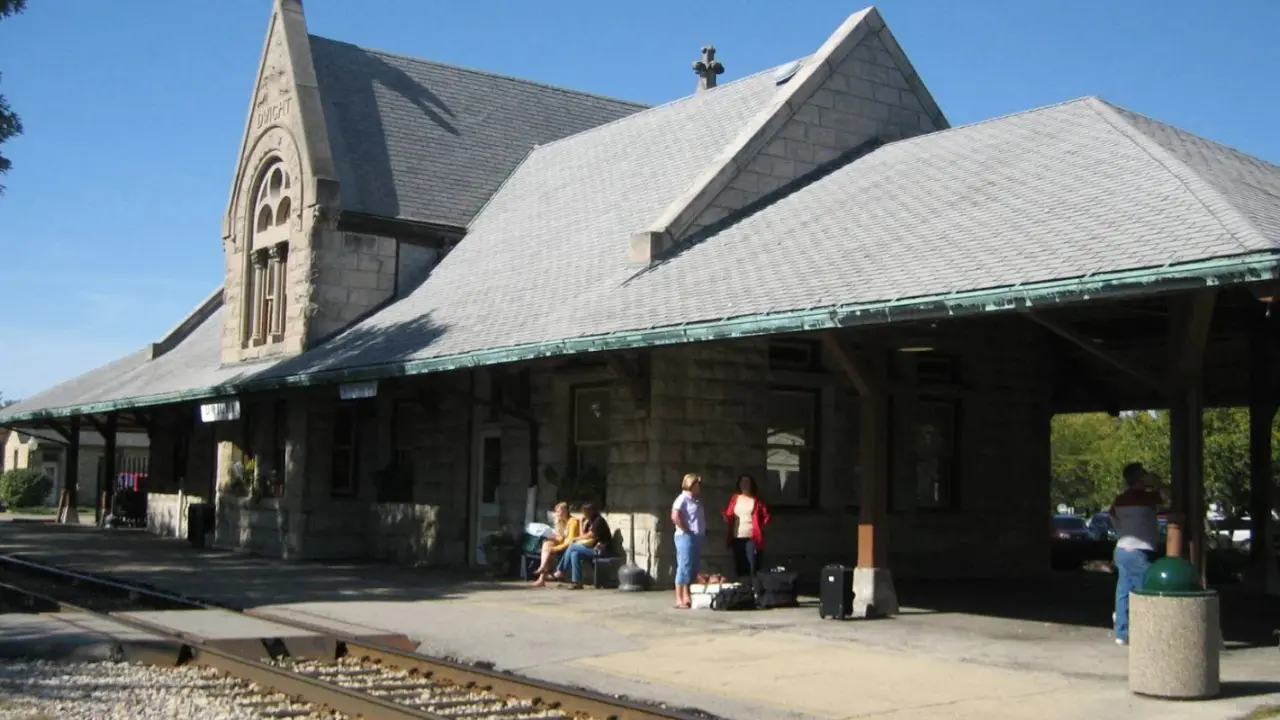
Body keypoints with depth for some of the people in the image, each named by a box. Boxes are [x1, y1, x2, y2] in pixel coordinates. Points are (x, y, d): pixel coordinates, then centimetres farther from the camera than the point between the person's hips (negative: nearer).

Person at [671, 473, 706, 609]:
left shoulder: (696, 500, 17)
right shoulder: (683, 499, -10)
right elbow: (675, 517, -23)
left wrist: (703, 527, 10)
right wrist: (686, 530, -17)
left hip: (696, 537, 9)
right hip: (685, 537, -9)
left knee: (693, 569, 12)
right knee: (684, 568, -9)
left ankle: (687, 597, 18)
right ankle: (679, 600, -8)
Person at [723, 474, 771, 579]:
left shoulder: (756, 500, 2)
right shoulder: (735, 498, 10)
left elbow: (766, 516, 4)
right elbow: (729, 515, 10)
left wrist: (760, 527, -6)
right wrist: (726, 517, -11)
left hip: (752, 537, -3)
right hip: (737, 538, 3)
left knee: (753, 566, -9)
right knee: (739, 566, 7)